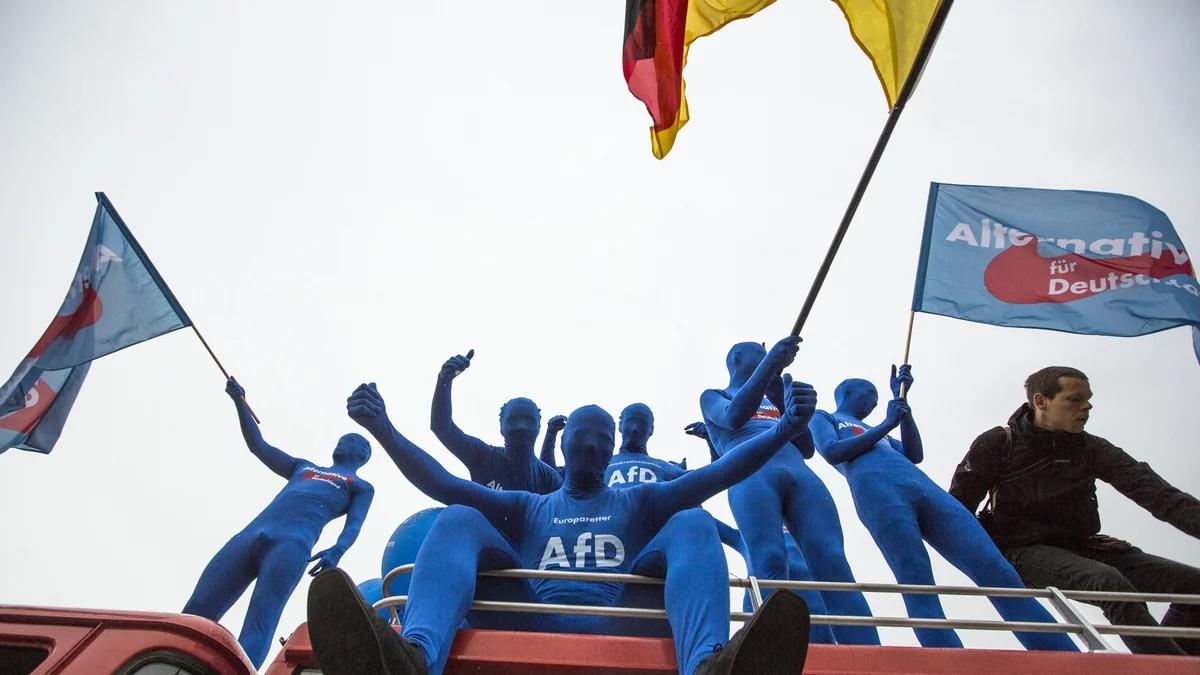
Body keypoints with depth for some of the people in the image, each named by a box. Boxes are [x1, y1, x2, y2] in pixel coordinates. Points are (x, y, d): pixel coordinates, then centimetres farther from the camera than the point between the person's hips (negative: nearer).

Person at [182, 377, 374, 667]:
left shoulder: (362, 487, 22)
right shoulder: (303, 467, 37)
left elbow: (353, 525, 5)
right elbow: (259, 446, 39)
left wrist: (336, 551, -17)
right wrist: (239, 401, 35)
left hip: (294, 543, -5)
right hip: (251, 534, 6)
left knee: (257, 628, -24)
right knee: (195, 614, -11)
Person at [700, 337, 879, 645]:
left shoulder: (773, 401, 39)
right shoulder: (714, 397, 24)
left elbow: (806, 448, 24)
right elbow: (734, 417, -2)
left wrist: (783, 398, 12)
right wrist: (770, 362, -8)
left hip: (800, 473, 4)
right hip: (751, 475, -4)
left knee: (833, 563, -20)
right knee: (770, 565, -28)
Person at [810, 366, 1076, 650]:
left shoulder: (873, 431, 42)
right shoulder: (823, 418, 25)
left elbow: (914, 455, 25)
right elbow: (831, 452, 2)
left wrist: (900, 399, 24)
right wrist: (886, 425, 7)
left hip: (924, 487, 6)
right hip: (878, 492, -6)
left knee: (997, 572, -9)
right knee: (921, 593, -19)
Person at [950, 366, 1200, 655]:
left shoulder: (1092, 449, 5)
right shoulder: (997, 444, -6)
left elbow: (1155, 492, -8)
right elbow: (958, 505, -5)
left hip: (1078, 547, 6)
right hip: (1023, 550, -6)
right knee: (1109, 582, -33)